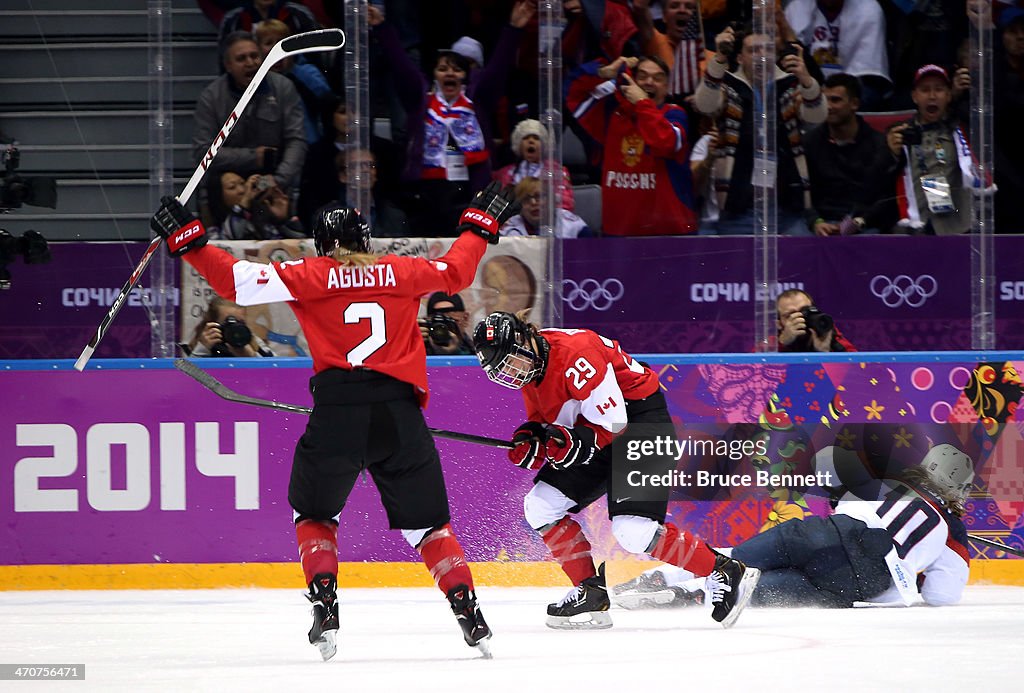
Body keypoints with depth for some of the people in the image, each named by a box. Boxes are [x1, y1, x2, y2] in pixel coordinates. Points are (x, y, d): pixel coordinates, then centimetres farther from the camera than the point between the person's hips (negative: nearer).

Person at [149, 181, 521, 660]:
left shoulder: (312, 276, 6)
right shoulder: (400, 272, 11)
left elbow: (238, 281, -2)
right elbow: (456, 273, 27)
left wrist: (187, 241, 8)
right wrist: (480, 224, 43)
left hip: (337, 410, -2)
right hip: (399, 411, 2)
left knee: (314, 513, 20)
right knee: (425, 520, 14)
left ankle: (324, 604, 1)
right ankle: (468, 612, 0)